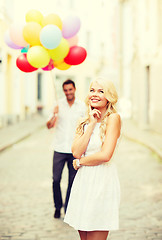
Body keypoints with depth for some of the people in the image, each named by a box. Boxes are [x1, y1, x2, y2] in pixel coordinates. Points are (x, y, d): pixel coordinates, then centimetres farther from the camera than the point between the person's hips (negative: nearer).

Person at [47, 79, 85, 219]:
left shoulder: (82, 106, 2)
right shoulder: (59, 104, 0)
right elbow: (49, 126, -2)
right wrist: (53, 115, -23)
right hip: (60, 149, 0)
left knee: (73, 181, 4)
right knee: (56, 179, -1)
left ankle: (68, 208, 17)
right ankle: (58, 207, 19)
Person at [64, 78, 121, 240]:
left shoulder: (113, 118, -7)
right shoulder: (85, 122, 12)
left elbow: (105, 155, -17)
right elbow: (76, 152, -3)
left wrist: (79, 162, -2)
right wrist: (91, 125, -6)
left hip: (102, 181, -6)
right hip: (83, 182, 6)